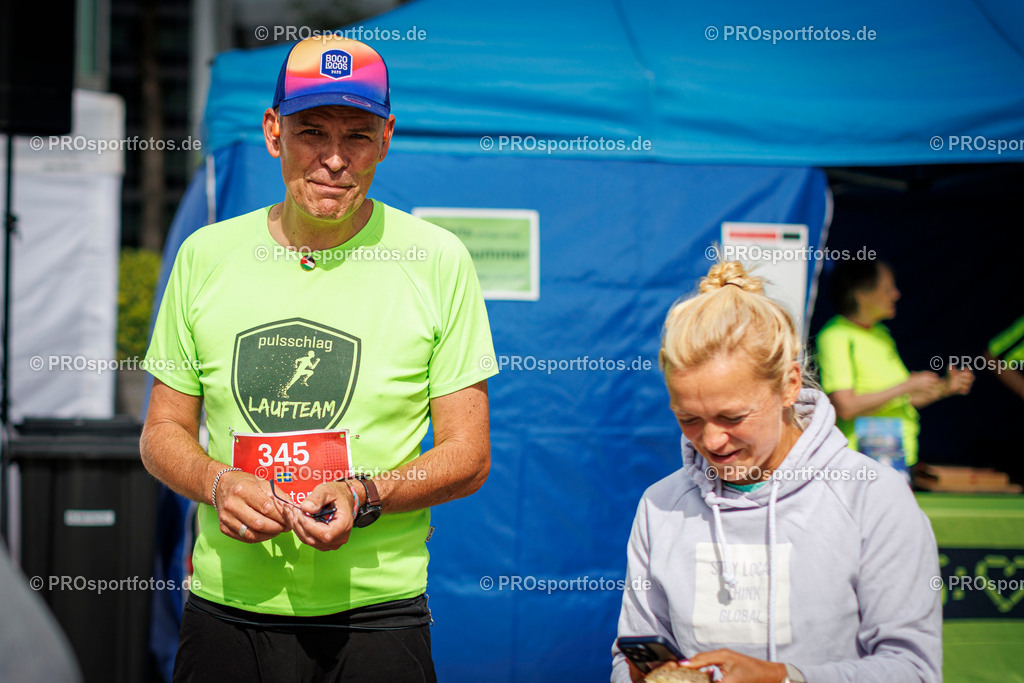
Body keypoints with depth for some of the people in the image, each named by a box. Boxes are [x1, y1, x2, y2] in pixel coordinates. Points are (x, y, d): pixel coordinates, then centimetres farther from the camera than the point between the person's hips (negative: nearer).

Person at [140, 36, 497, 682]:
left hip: (375, 614, -2)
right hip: (226, 608, 2)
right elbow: (164, 429, 10)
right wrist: (219, 483, -11)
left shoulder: (437, 260, -2)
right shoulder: (205, 255, 4)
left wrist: (363, 495, -19)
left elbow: (468, 454, -2)